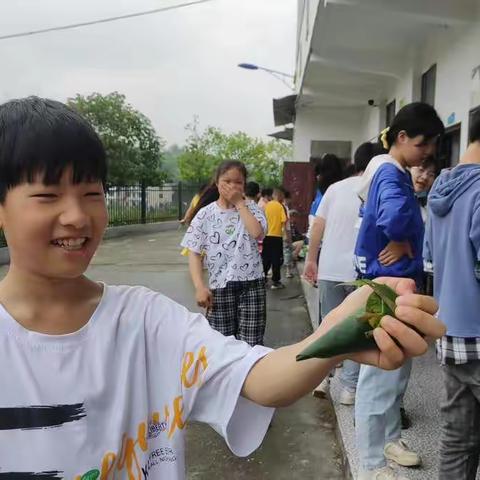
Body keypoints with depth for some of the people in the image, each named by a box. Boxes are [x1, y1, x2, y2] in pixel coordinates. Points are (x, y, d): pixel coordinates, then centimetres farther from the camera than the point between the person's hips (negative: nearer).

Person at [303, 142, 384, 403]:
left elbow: (317, 226, 5)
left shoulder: (335, 188, 7)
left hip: (329, 269, 3)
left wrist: (311, 259, 12)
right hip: (361, 271, -3)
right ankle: (349, 387, 10)